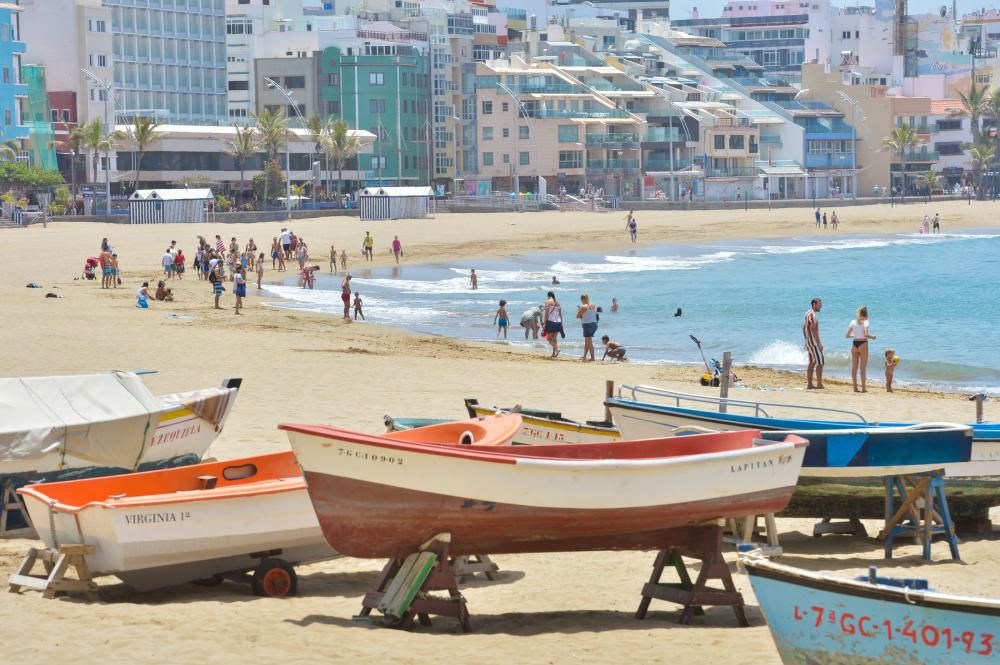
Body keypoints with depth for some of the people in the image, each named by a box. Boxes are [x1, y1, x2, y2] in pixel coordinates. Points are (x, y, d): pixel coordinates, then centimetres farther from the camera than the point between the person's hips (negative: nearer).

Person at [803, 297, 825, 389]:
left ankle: (809, 384, 12)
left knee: (812, 362, 12)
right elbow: (813, 329, -24)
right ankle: (819, 384, -9)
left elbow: (804, 327, 21)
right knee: (820, 362, -7)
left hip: (808, 341, 10)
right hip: (813, 341, -10)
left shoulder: (808, 313, 15)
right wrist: (819, 343, -23)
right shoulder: (812, 314, -17)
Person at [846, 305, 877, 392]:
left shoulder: (853, 322, 4)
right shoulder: (865, 322, -9)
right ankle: (863, 388, -1)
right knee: (863, 368, 0)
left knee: (854, 367, 8)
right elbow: (866, 335, -21)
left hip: (854, 343, 4)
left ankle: (855, 387, 8)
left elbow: (847, 335, 3)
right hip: (863, 344, -4)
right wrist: (872, 337, -2)